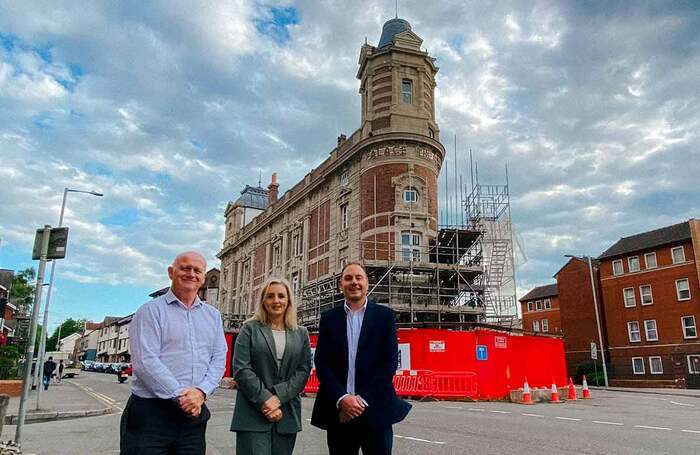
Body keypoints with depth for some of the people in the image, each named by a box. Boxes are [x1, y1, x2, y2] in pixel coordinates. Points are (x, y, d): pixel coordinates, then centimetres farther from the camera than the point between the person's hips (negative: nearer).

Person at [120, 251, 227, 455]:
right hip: (151, 413, -4)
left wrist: (201, 391, -12)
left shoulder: (213, 315, 12)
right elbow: (145, 362, -13)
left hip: (195, 413, 5)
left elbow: (219, 359, 5)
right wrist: (180, 396, -16)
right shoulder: (152, 310, -4)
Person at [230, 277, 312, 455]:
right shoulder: (250, 329, 4)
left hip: (287, 415, 3)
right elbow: (241, 369, -5)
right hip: (253, 413, -2)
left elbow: (303, 371, 2)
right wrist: (265, 401, -13)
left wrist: (278, 397, -11)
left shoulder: (301, 334, 11)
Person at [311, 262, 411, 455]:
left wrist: (362, 399, -11)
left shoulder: (384, 315, 2)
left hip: (375, 411, -1)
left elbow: (390, 362, -4)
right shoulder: (329, 318, 7)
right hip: (338, 411, 2)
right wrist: (341, 398, -12)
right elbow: (321, 363, 1)